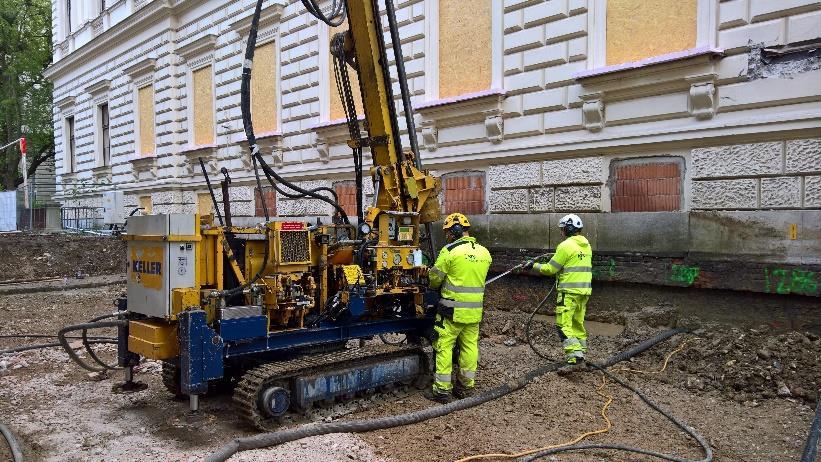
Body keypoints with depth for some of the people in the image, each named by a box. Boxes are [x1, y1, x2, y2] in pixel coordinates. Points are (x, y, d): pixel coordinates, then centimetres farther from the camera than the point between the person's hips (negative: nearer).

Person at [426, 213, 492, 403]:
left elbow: (435, 278, -5)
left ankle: (442, 390, 6)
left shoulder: (450, 251, -13)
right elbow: (479, 279, 13)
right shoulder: (484, 253, 6)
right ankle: (466, 387, 24)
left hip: (452, 310, -6)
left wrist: (435, 286, 16)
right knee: (470, 347, 14)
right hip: (475, 311, 6)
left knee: (444, 347, 3)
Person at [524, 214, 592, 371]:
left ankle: (575, 359, -14)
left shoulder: (566, 246, -13)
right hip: (584, 291, 9)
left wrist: (533, 265, 2)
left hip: (569, 292, -9)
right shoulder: (586, 245, 12)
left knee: (564, 325, -7)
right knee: (578, 324, 17)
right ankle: (580, 355, 23)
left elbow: (550, 269, -11)